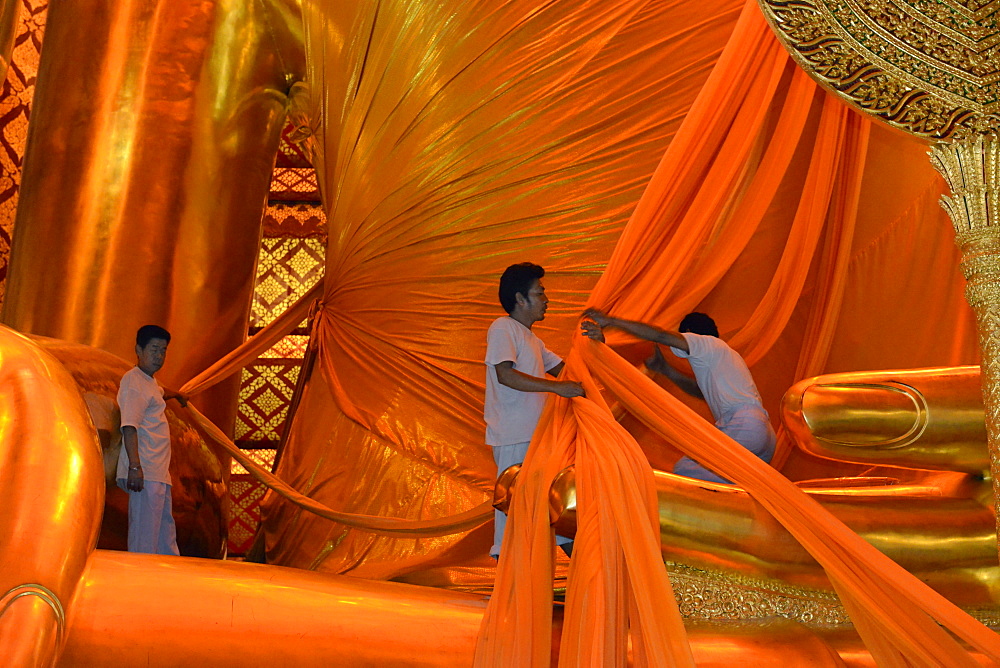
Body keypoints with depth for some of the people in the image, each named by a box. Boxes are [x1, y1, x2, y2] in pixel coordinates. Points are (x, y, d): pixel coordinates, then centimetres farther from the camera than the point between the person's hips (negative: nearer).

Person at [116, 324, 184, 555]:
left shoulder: (150, 382, 22)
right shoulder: (133, 380, -9)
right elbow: (129, 427, -20)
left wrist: (175, 395, 70)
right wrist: (135, 466, -29)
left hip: (159, 473, 10)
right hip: (144, 473, -10)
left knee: (166, 534, 12)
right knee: (144, 538, -11)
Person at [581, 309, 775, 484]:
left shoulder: (706, 343, 5)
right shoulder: (724, 353, 33)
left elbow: (661, 335, -8)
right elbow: (702, 391, 33)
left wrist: (611, 321, -7)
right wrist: (664, 369, 34)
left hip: (743, 426, -9)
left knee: (684, 469, -14)